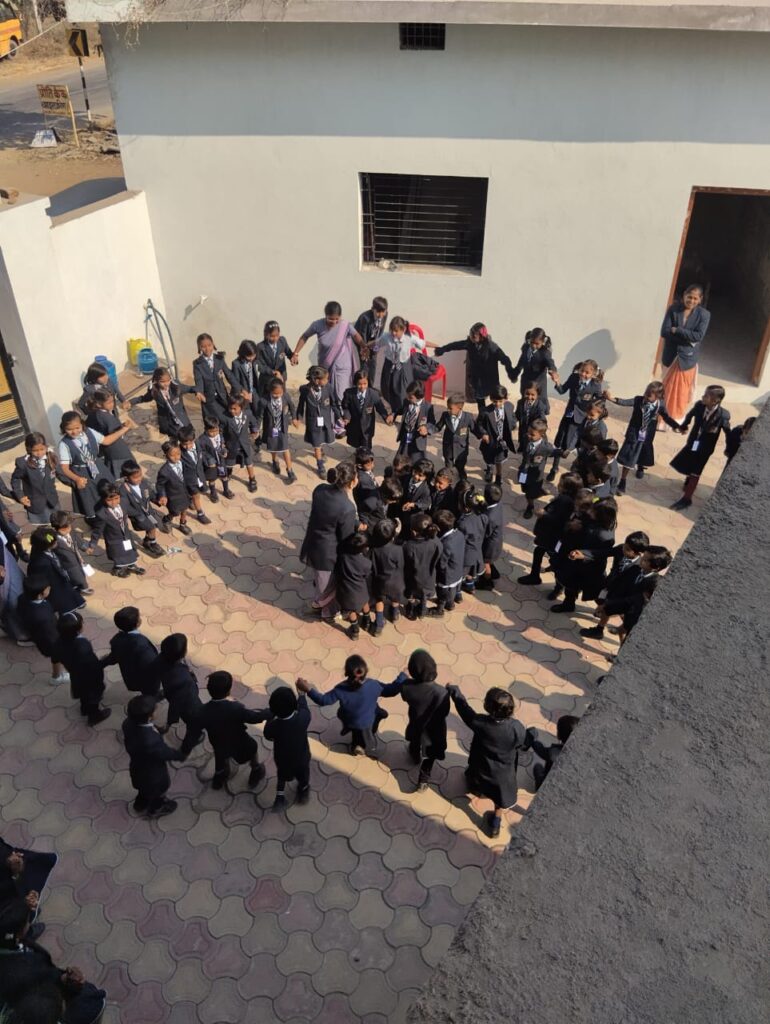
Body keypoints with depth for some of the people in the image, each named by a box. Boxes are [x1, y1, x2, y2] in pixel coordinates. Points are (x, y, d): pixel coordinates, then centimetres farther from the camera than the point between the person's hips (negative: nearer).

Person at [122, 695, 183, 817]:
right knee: (157, 790, 29)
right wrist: (181, 755, -8)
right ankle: (155, 809, 59)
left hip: (138, 768, 6)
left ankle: (141, 804, 66)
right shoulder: (151, 741, -48)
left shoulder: (129, 722, -28)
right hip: (152, 774, -6)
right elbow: (166, 753, -26)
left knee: (145, 789, 37)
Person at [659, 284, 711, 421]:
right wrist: (687, 338, -20)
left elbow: (698, 336, -19)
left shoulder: (704, 314, -9)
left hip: (688, 357, -1)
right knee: (667, 388, 11)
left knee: (683, 390, 11)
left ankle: (678, 418, 28)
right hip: (670, 356, 1)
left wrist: (676, 330, -21)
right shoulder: (673, 309, -7)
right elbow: (664, 332, -14)